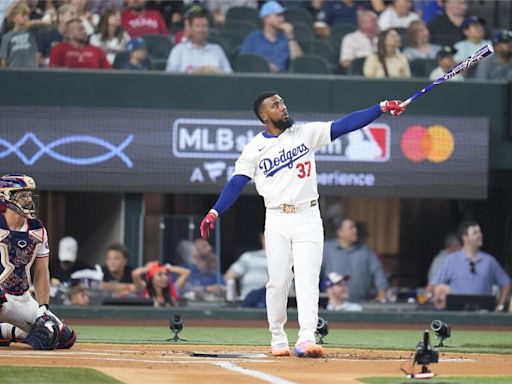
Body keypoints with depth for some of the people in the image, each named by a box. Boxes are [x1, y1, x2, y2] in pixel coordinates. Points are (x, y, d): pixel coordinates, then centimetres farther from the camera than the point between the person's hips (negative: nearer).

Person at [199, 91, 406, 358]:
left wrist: (382, 108, -10)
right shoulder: (255, 148, 2)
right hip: (277, 221, 0)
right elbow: (236, 183, -1)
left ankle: (306, 339, -19)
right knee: (278, 282, 0)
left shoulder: (306, 133, 5)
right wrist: (214, 213, -12)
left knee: (307, 280, -10)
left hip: (308, 218, 0)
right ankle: (278, 339, 14)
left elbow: (344, 125, -1)